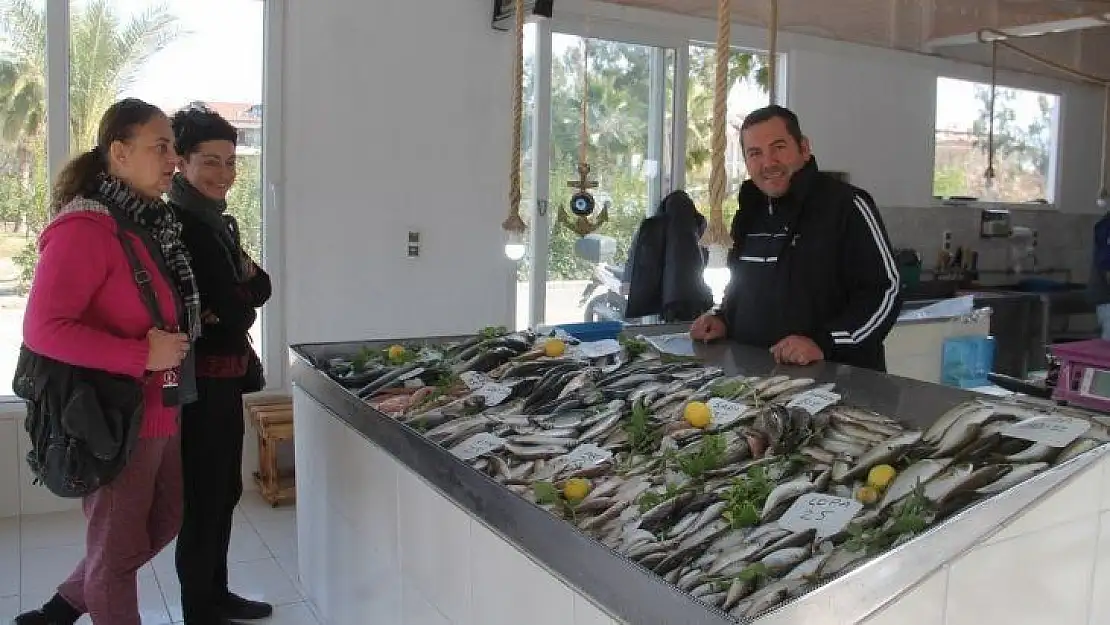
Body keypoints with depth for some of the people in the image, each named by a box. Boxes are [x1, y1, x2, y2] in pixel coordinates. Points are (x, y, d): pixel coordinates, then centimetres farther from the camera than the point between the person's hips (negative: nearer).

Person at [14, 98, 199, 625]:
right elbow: (43, 329, -25)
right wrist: (144, 356, -24)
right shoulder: (85, 228, -19)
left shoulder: (149, 224, 8)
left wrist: (179, 335, 7)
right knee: (118, 550, 9)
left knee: (163, 522, 24)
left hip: (157, 412, 9)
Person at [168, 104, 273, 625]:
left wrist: (230, 301, -10)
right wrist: (241, 301, -1)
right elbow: (234, 306, -20)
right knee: (204, 497, 2)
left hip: (227, 376, 9)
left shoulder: (218, 221, 13)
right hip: (200, 379, -9)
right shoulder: (179, 223, -16)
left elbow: (259, 287, 8)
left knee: (226, 490, 17)